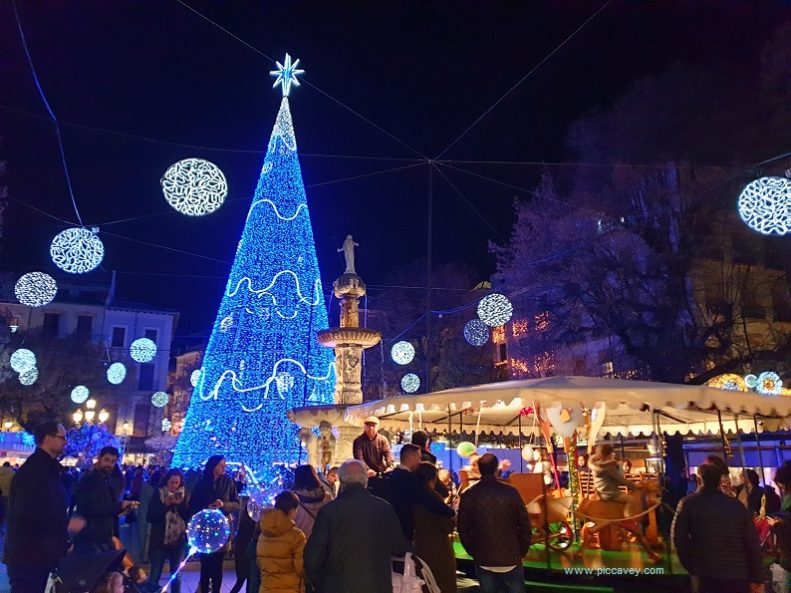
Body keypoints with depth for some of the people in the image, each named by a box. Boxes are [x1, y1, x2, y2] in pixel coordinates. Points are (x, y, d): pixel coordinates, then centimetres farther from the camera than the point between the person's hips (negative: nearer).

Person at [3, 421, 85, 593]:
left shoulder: (48, 469, 15)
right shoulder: (32, 470, -18)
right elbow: (27, 512, -28)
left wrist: (63, 543, 14)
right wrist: (66, 524, -21)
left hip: (41, 554, 10)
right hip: (27, 556, -10)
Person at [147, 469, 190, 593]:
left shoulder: (184, 495, 3)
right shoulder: (158, 494, -4)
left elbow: (189, 516, -2)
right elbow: (150, 517, -10)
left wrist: (180, 504, -16)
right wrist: (166, 505, -19)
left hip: (178, 540, 2)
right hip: (160, 540, -2)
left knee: (176, 575, 10)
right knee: (155, 575, 1)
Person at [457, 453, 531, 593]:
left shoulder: (468, 496, -6)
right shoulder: (510, 492, -10)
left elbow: (463, 529, 0)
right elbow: (525, 525, -5)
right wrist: (522, 550, 8)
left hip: (483, 560, 1)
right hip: (511, 559, -1)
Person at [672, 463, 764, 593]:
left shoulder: (688, 503, -4)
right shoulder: (736, 504, 1)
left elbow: (679, 537, -6)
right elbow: (752, 542, 0)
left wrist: (691, 567, 7)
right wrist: (756, 578, 7)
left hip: (706, 576, -2)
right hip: (738, 576, 2)